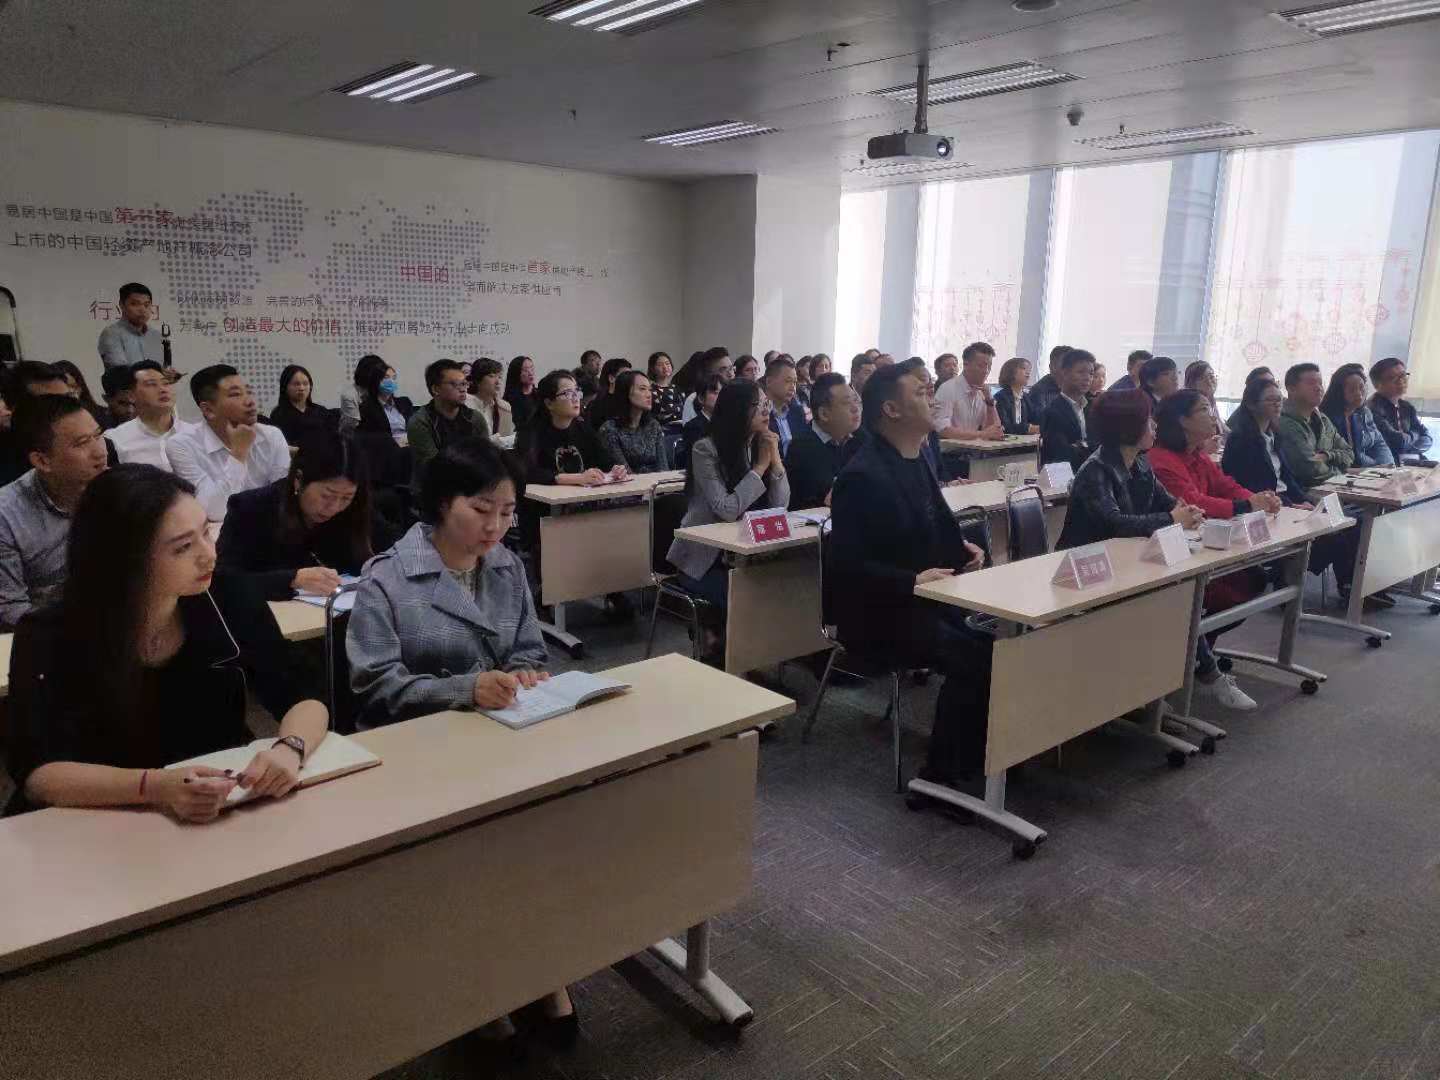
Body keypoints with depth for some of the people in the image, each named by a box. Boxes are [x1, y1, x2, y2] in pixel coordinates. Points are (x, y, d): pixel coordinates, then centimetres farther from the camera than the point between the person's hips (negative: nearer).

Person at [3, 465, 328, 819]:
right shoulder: (49, 637, -12)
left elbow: (306, 699, -5)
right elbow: (35, 773, -17)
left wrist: (289, 749, -27)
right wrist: (154, 788, -33)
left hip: (225, 819, 1)